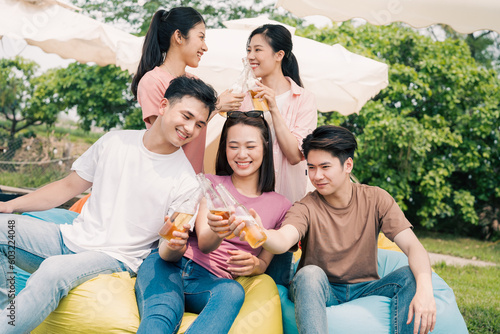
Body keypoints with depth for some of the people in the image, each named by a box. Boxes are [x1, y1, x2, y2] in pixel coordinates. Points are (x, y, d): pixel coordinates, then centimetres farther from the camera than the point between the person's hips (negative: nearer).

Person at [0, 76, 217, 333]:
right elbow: (69, 187, 13)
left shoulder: (186, 181, -7)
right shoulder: (114, 142, 4)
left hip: (117, 259, -5)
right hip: (74, 238, 5)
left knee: (54, 270, -34)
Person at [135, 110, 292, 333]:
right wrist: (217, 233, -29)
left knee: (233, 292, -39)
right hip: (169, 265, 1)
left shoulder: (280, 206, 14)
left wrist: (254, 264, -11)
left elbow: (265, 262, 17)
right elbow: (203, 243, -2)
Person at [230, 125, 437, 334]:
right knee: (310, 273, -34)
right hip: (319, 292, -1)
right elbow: (283, 240, -33)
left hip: (364, 290, 2)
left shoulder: (375, 199, -4)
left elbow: (413, 246, -13)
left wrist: (425, 290, -33)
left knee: (410, 276, -25)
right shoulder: (306, 208, -10)